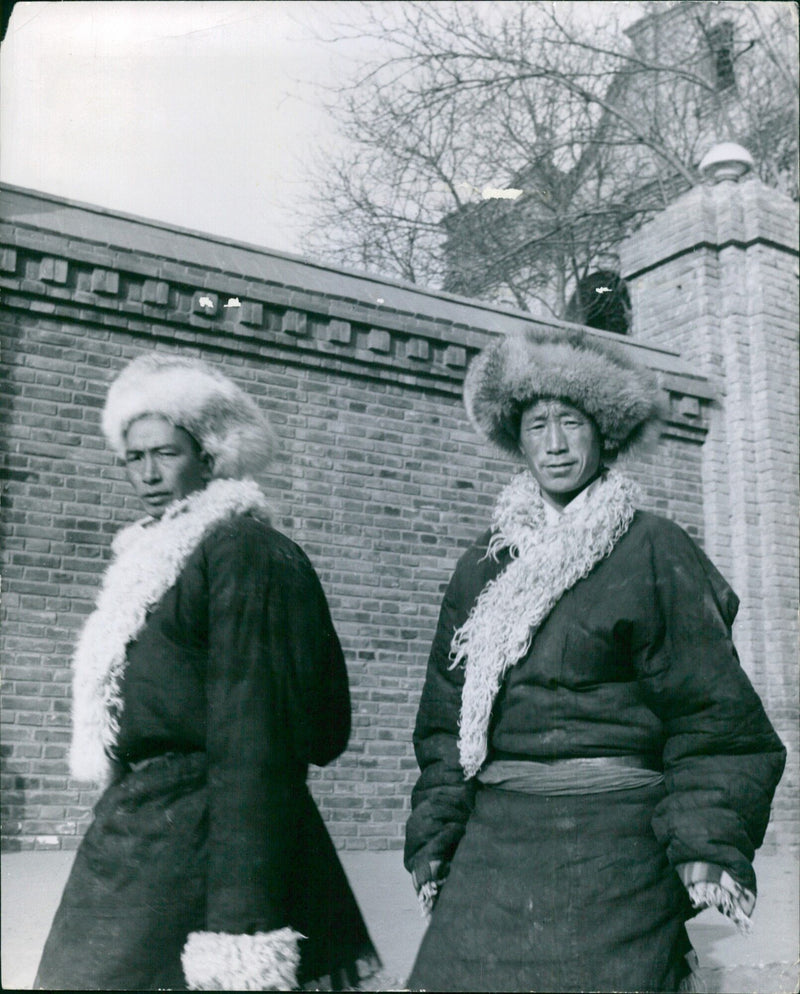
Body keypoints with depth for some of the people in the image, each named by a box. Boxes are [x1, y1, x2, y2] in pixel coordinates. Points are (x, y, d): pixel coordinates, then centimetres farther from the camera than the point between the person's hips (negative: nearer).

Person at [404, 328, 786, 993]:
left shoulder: (654, 553, -3)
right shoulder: (484, 567, 11)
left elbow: (711, 711, -6)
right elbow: (447, 718, 14)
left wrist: (709, 842, -15)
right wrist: (435, 835, 7)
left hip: (613, 844, -4)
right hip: (496, 840, 4)